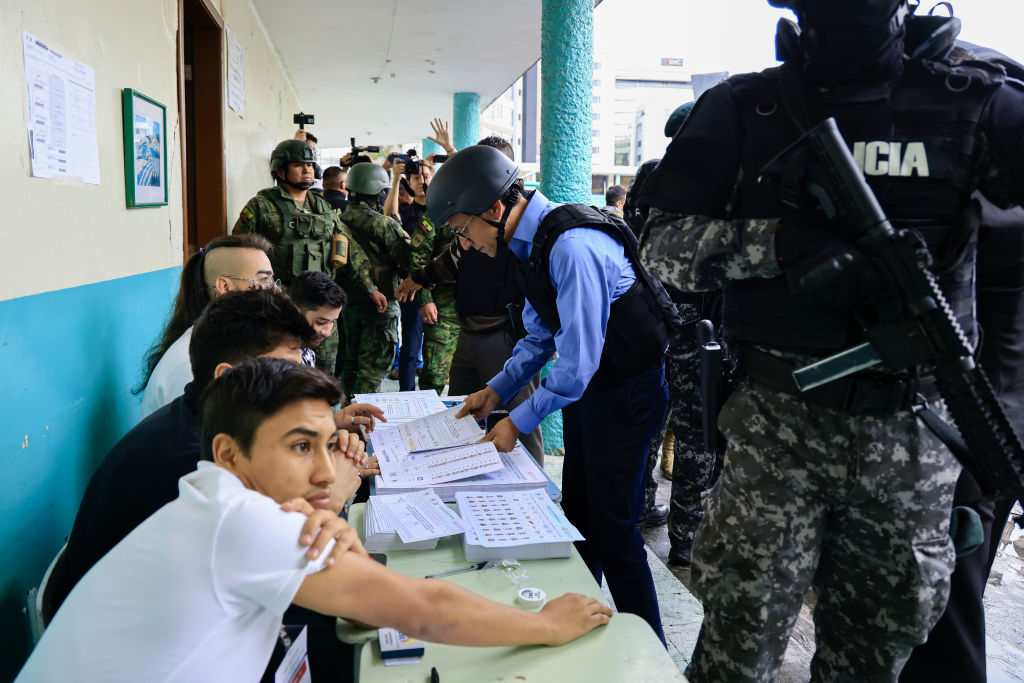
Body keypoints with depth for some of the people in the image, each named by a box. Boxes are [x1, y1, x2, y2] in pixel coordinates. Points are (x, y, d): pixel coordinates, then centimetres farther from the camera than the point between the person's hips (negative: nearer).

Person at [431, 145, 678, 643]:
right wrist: (497, 390, 4)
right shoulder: (533, 243, 2)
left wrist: (519, 422, -19)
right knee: (578, 518, 18)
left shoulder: (572, 247, -28)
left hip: (626, 392, -9)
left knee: (612, 531, 0)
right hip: (585, 387, 9)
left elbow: (579, 358, -27)